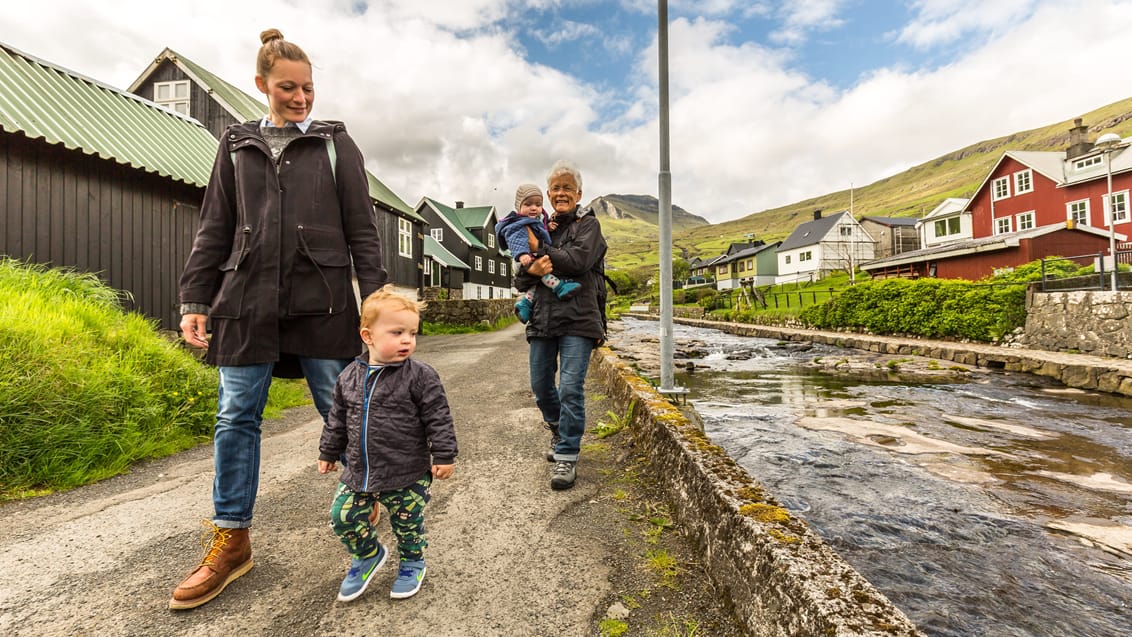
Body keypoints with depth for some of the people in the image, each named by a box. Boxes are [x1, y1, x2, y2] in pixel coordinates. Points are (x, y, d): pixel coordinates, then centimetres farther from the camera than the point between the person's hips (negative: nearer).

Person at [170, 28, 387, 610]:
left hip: (321, 302, -2)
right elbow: (214, 230, 16)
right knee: (236, 418, 5)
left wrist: (375, 297, -6)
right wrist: (194, 300, 8)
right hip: (245, 302, 3)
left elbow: (361, 228, 3)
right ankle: (231, 539, 20)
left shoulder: (336, 143, 10)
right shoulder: (237, 146, 17)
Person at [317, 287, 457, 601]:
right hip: (358, 472, 4)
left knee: (407, 521, 12)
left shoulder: (420, 376, -16)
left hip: (407, 475, -4)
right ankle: (368, 555, 36)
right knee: (342, 517, 7)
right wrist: (328, 452, 19)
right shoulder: (350, 377, 0)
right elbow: (338, 419, 13)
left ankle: (412, 561, 41)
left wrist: (443, 455, -14)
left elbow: (438, 419, -14)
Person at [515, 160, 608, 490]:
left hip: (577, 320, -5)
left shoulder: (588, 224, 4)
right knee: (541, 387, 12)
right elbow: (520, 281, 10)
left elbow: (579, 259, -16)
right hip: (543, 318, 5)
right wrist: (531, 271, -13)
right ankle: (558, 430, 40)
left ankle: (567, 457, 5)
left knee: (570, 388, -9)